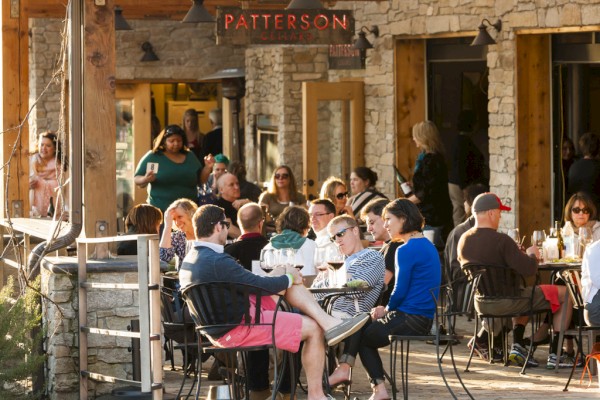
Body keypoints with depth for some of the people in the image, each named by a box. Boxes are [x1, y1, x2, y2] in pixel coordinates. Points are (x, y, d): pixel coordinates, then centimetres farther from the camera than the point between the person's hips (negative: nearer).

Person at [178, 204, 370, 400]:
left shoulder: (189, 260, 7)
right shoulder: (218, 261, -24)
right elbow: (259, 285, -17)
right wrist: (289, 279, 2)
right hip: (236, 331, -10)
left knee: (285, 275, 11)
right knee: (314, 329, -4)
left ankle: (327, 321, 0)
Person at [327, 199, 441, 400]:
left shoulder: (406, 251, -16)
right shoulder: (428, 246, 14)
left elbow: (400, 292, -15)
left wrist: (387, 310, 5)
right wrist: (388, 309, 11)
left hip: (410, 320, -9)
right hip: (424, 319, 9)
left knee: (361, 336, 9)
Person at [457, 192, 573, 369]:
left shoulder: (463, 240, 2)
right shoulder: (501, 240, -20)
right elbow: (528, 270, -21)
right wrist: (532, 255, 1)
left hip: (480, 303, 8)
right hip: (504, 302, -8)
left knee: (524, 295, 38)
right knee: (564, 294, 3)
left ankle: (517, 346, 24)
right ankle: (555, 354, 5)